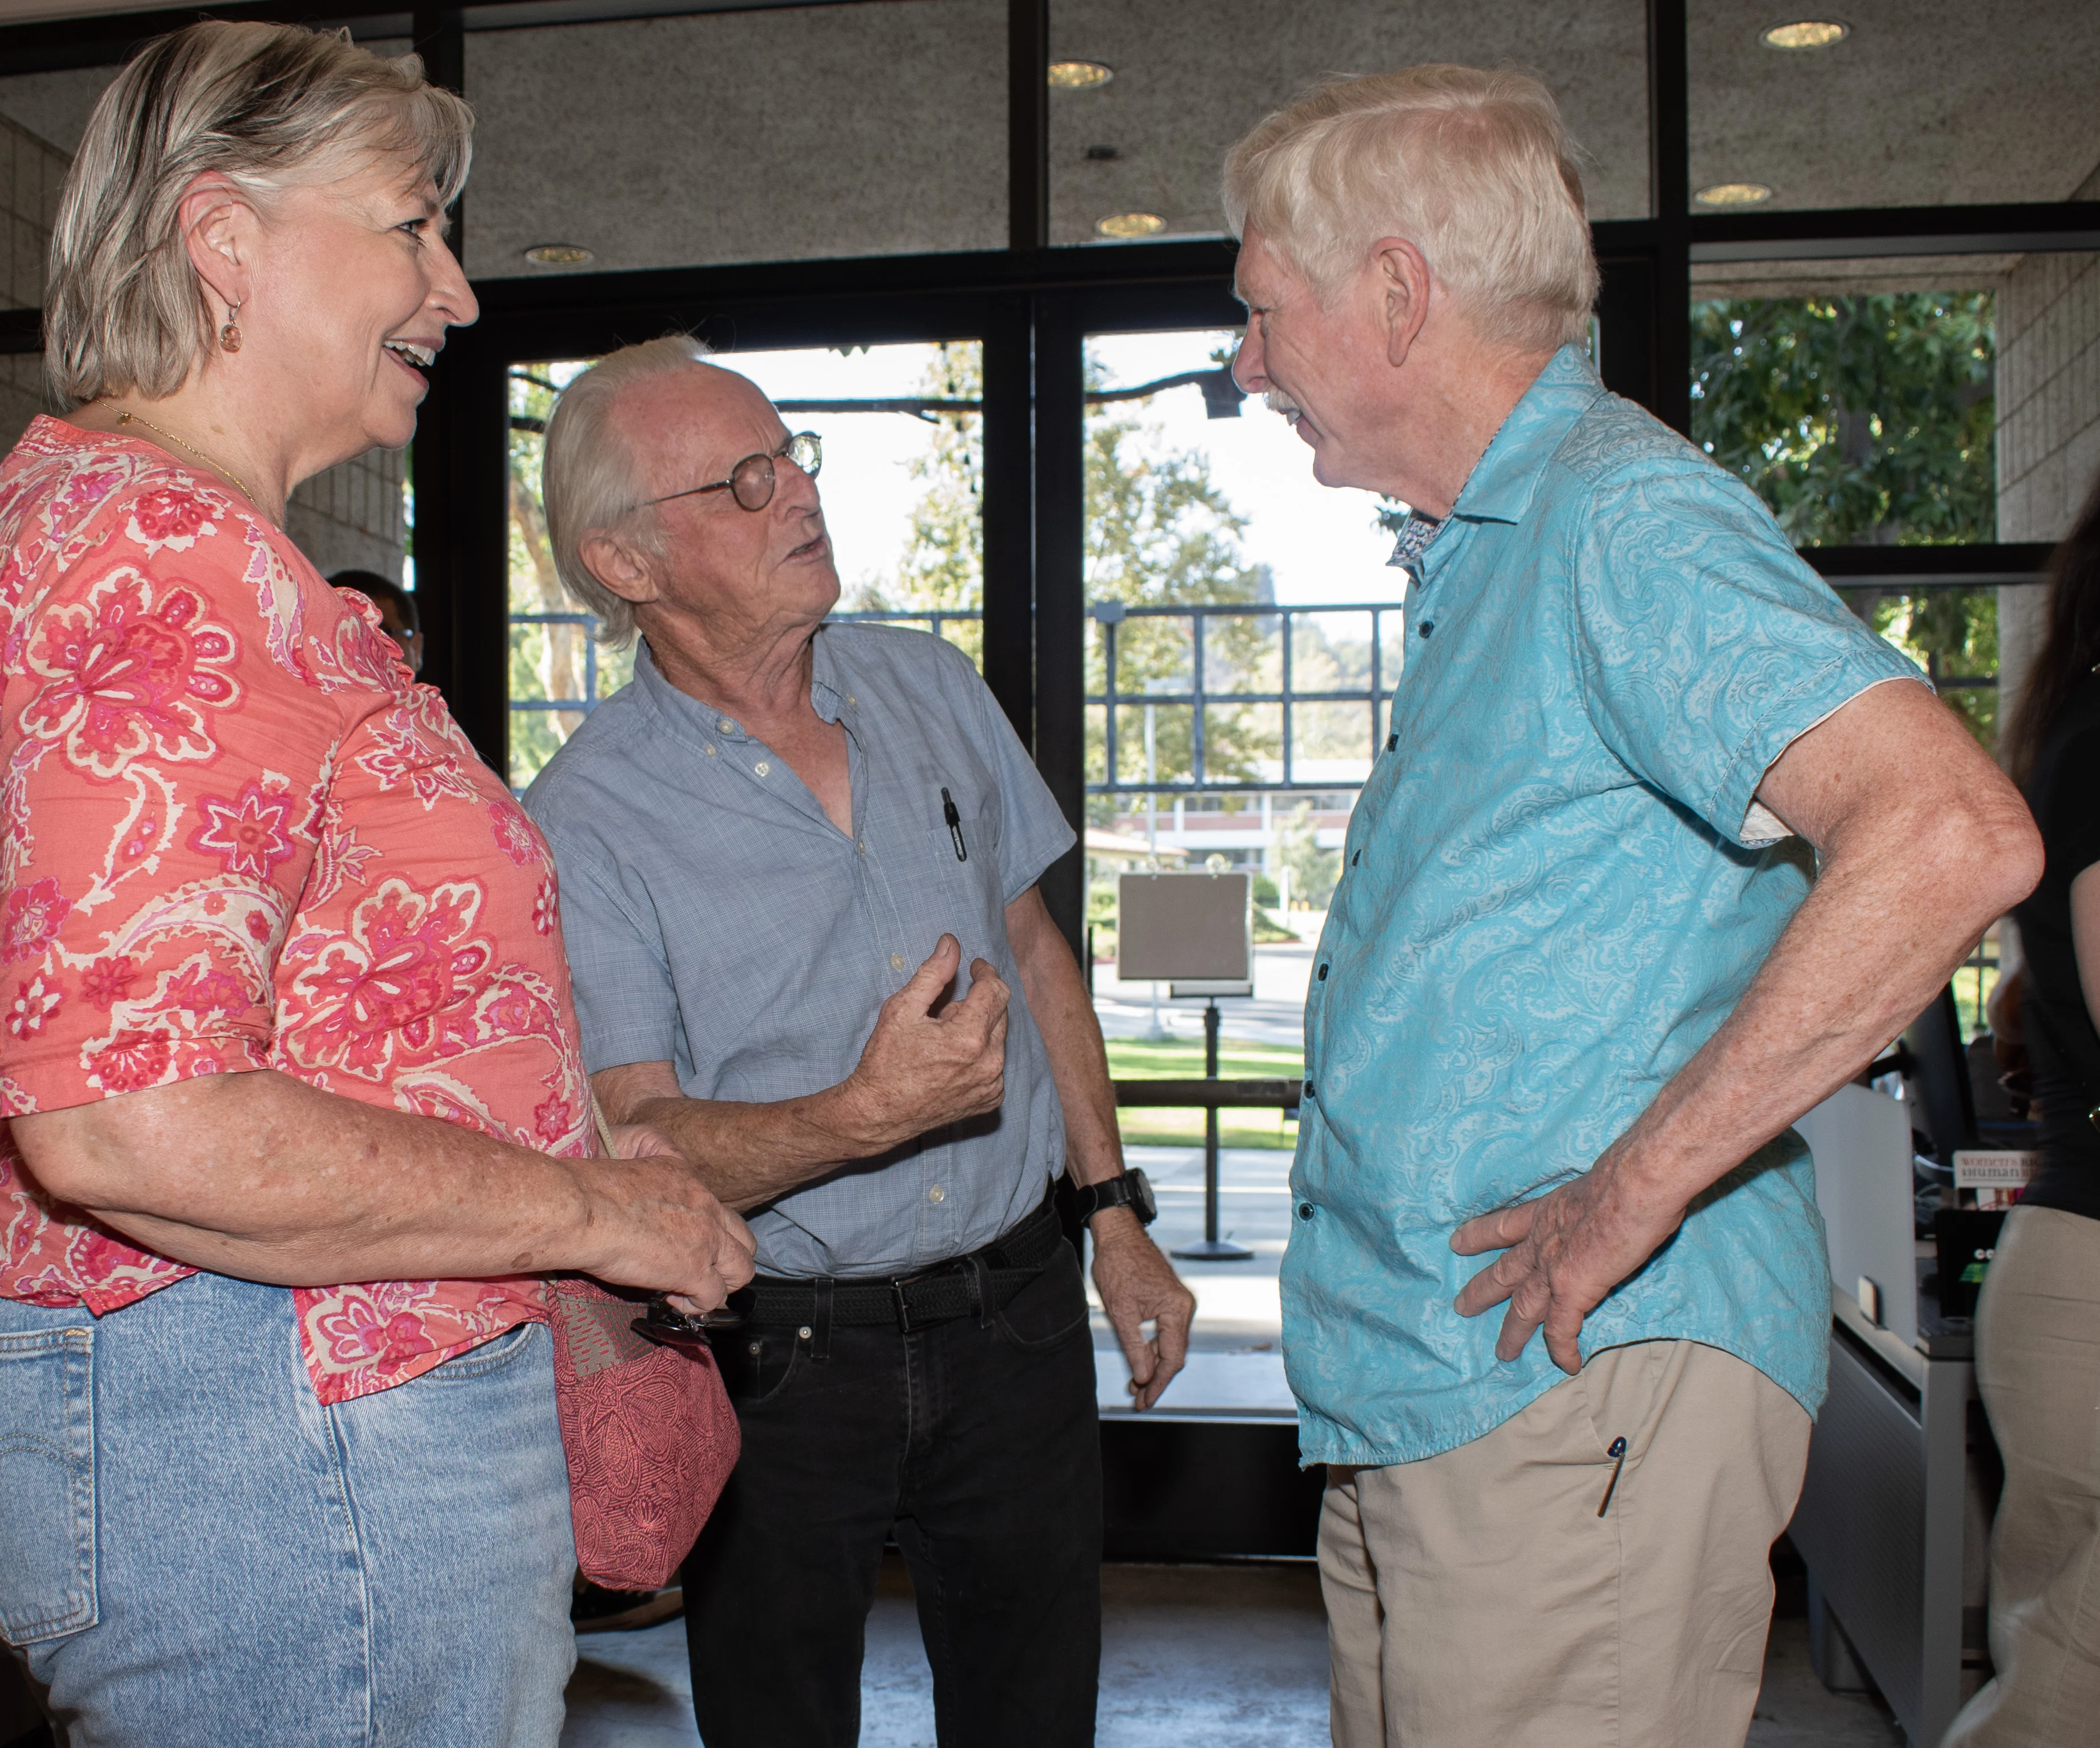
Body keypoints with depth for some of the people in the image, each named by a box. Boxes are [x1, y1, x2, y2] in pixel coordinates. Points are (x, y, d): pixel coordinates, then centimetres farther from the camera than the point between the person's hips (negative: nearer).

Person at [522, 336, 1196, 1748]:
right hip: (779, 1357, -4)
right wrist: (863, 1117, -32)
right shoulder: (587, 817, -12)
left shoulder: (931, 689, 4)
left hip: (1015, 1316, 4)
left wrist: (1115, 1216, 10)